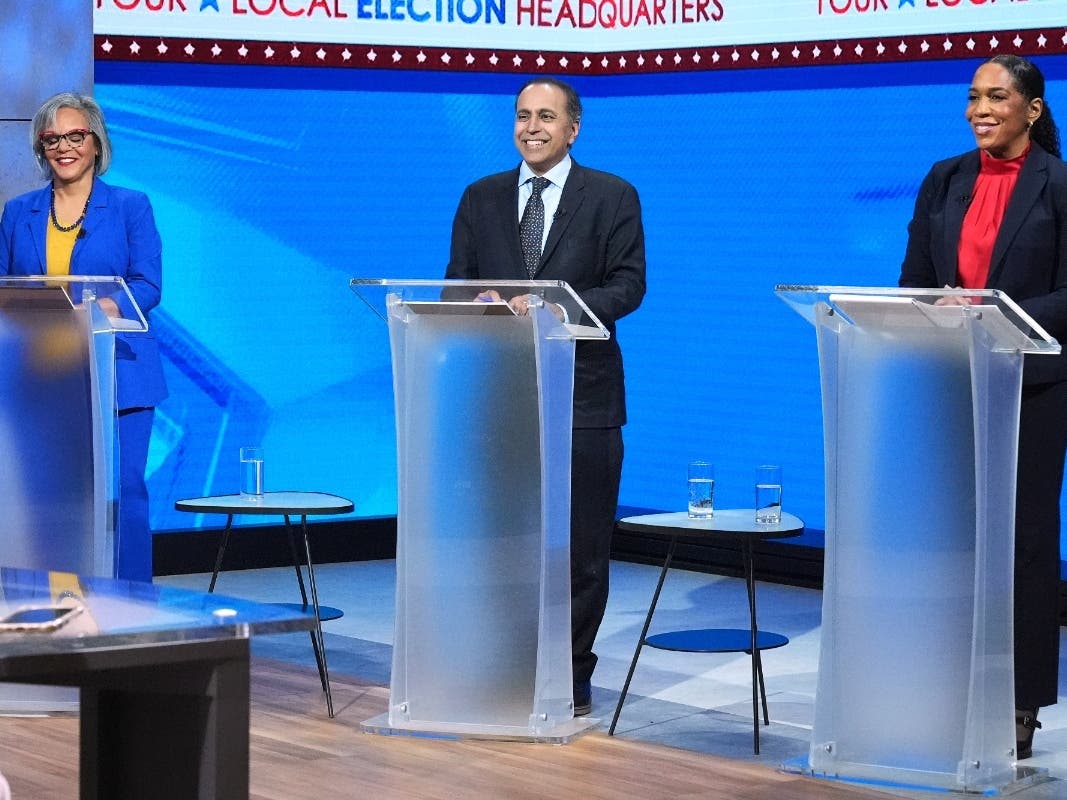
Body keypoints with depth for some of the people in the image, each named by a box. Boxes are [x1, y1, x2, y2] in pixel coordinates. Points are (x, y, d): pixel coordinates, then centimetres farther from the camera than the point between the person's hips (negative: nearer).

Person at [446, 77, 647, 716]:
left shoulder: (612, 197, 3)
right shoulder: (481, 198, 12)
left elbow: (629, 285, -4)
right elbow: (457, 284, 10)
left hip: (581, 393, -2)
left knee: (580, 549, 2)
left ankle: (570, 680, 12)